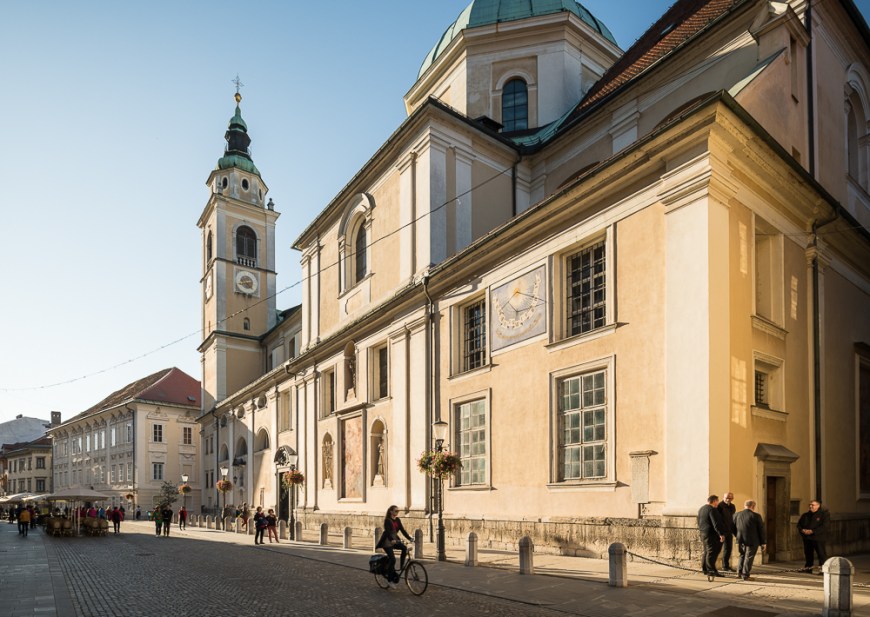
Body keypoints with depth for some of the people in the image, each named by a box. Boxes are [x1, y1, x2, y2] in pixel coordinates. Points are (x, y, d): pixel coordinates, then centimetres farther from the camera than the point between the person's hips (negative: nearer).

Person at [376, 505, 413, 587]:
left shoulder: (398, 520, 6)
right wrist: (392, 540, -42)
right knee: (392, 559, -15)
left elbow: (402, 530, 1)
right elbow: (388, 531, -26)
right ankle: (390, 579, -2)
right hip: (387, 541, -6)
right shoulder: (387, 520, -14)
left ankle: (402, 565, -6)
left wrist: (409, 538, -11)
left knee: (404, 548, -22)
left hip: (395, 540, 6)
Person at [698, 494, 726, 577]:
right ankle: (711, 570, -7)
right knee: (712, 552, -7)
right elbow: (716, 523, -21)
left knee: (706, 552, 16)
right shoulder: (712, 509, -16)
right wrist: (721, 534, -19)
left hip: (703, 533, 10)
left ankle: (705, 569, 20)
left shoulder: (701, 509, 15)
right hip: (711, 534, -10)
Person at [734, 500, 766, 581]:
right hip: (752, 541, -4)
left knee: (742, 556, 19)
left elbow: (734, 528, 11)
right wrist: (763, 542, 3)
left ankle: (739, 573, 19)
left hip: (741, 541, 4)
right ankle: (745, 575, 6)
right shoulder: (756, 516, -10)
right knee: (749, 557, 4)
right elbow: (761, 530, -6)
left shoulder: (737, 515, 3)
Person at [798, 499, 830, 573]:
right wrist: (802, 530, -5)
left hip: (818, 538, -6)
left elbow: (824, 526, -15)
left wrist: (812, 531, -20)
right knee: (808, 553, 12)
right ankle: (808, 568, 23)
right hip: (807, 538, 6)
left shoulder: (824, 514, -5)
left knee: (821, 553, -10)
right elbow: (799, 524, 18)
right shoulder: (805, 515, 15)